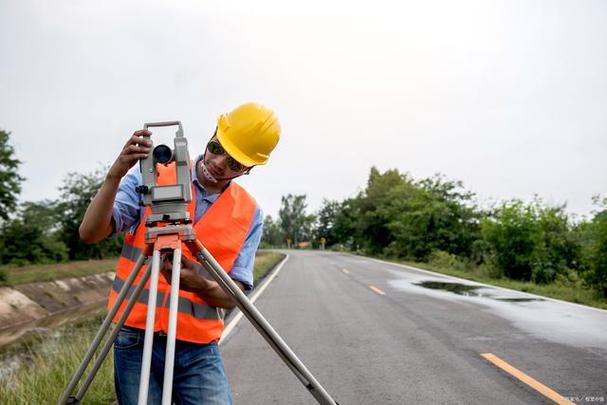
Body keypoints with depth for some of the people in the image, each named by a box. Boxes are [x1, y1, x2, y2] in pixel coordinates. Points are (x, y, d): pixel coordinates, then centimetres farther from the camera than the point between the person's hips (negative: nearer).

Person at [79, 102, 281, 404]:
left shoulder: (249, 214, 0)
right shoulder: (151, 177, -2)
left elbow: (232, 297, -3)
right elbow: (90, 233, -9)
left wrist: (200, 284, -24)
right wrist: (114, 176, -24)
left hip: (200, 350, 1)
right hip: (137, 341, 0)